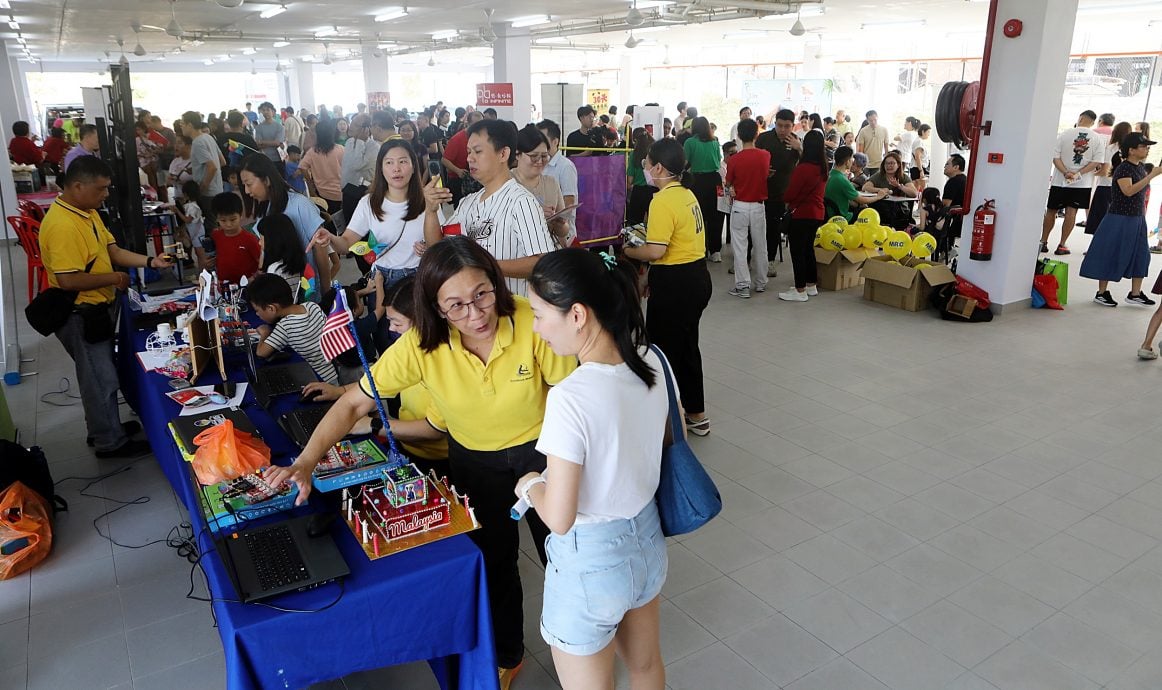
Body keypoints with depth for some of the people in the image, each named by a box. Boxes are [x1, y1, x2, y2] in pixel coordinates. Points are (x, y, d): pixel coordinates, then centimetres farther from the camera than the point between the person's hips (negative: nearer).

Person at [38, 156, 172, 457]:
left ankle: (102, 427, 38)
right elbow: (67, 280, -30)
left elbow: (113, 251, 9)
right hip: (79, 316, -10)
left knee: (100, 374, 22)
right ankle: (110, 442, 17)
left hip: (95, 309, 10)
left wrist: (150, 261, -4)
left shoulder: (88, 212, 6)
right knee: (102, 379, 2)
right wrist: (113, 279, -18)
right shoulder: (61, 225, -27)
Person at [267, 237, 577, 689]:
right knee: (492, 564, 19)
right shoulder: (423, 345, -25)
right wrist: (305, 463, -31)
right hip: (473, 461, 2)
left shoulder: (532, 323, -30)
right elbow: (354, 404, -19)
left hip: (540, 450, -1)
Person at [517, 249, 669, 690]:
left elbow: (559, 518, -25)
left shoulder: (571, 397, -31)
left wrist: (531, 485, -6)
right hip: (648, 540, 7)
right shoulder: (650, 363, -9)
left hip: (591, 561, -7)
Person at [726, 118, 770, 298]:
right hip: (759, 206, 3)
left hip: (739, 207, -3)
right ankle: (761, 283, 23)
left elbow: (728, 183, 0)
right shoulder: (766, 156, -6)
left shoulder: (734, 159, -14)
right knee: (760, 246, 14)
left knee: (740, 247, 2)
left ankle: (743, 286, 1)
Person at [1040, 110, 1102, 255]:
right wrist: (1079, 173, -9)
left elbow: (1055, 157, -10)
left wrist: (1066, 172, -15)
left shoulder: (1065, 134, -4)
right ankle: (1062, 245, 1)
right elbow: (1097, 162, -6)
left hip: (1060, 180, -1)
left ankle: (1043, 242, 14)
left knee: (1051, 211, 9)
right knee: (1071, 212, 1)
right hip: (1082, 183, 1)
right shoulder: (1097, 138, 0)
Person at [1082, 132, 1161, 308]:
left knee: (1140, 254, 8)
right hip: (1120, 219, -8)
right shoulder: (1123, 168, -15)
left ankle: (1135, 293, 16)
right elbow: (1128, 190, -30)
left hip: (1137, 219, 8)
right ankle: (1102, 293, 8)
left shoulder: (1141, 168, 10)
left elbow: (1141, 195, 18)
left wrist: (1142, 217, 19)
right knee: (1111, 254, -1)